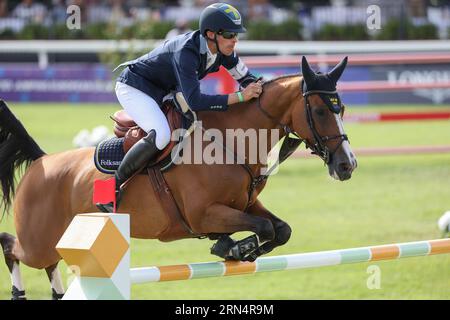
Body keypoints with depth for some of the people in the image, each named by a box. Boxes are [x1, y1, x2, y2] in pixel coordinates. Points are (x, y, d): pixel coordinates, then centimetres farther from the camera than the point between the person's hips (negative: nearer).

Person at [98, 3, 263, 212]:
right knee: (161, 135, -31)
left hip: (163, 92, 9)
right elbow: (194, 101, -44)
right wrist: (239, 97, -46)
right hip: (134, 88, -9)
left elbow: (246, 77, 3)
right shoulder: (186, 52, -35)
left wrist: (255, 91, -20)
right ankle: (111, 187, -20)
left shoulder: (223, 51, -11)